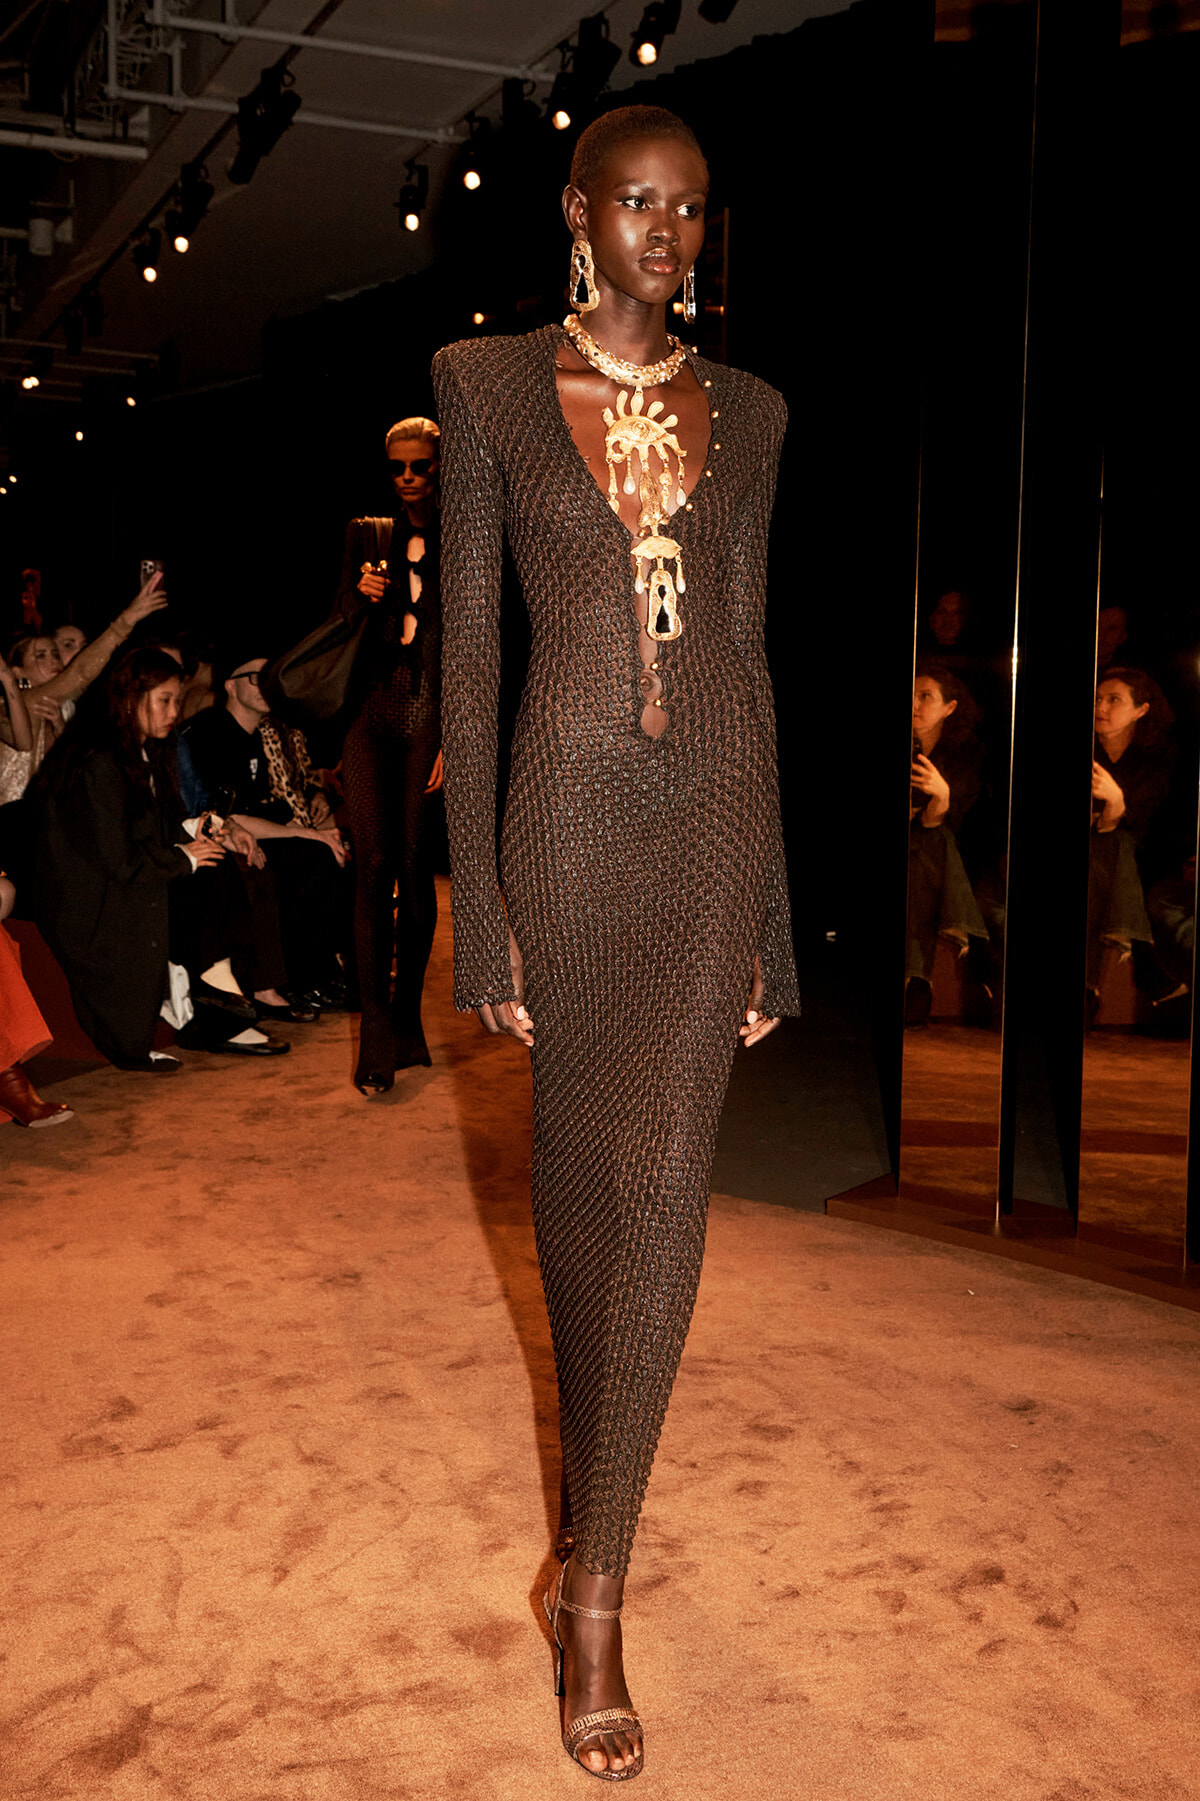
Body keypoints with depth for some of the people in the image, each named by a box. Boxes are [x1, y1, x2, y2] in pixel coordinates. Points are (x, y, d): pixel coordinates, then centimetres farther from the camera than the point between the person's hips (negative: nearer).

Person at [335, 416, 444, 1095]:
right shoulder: (368, 536, 14)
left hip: (433, 714, -2)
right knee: (374, 864, -9)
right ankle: (377, 1039, -10)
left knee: (416, 870, 0)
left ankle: (407, 1021, 15)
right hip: (374, 709, 2)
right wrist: (361, 598, -6)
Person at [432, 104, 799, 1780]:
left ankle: (594, 1582, 6)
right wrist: (478, 903, -7)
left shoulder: (746, 410, 10)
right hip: (568, 813, -1)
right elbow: (466, 650, -1)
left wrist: (772, 910, 7)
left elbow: (751, 652, 11)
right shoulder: (489, 383, 2)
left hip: (712, 817, 2)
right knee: (578, 1173, 11)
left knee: (667, 1184, -6)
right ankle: (601, 1491, 35)